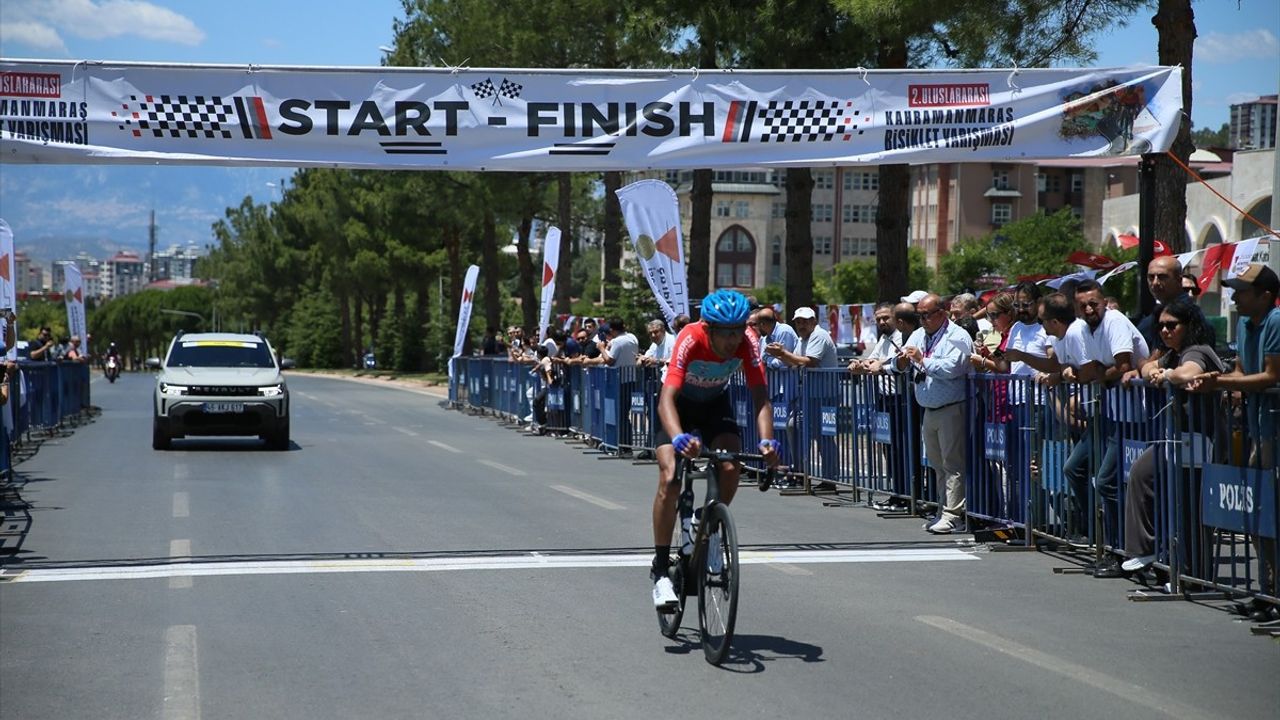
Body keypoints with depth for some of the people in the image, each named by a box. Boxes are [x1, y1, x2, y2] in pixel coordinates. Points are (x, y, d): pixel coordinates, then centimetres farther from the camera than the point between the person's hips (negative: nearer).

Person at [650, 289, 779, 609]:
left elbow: (760, 396, -31)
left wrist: (766, 441, -49)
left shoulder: (748, 342, -28)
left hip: (715, 403, 3)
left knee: (731, 468, -22)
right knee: (670, 480, -20)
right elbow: (667, 398, -47)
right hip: (679, 404, -3)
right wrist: (679, 438, -65)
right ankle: (660, 570, -10)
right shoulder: (690, 340, -37)